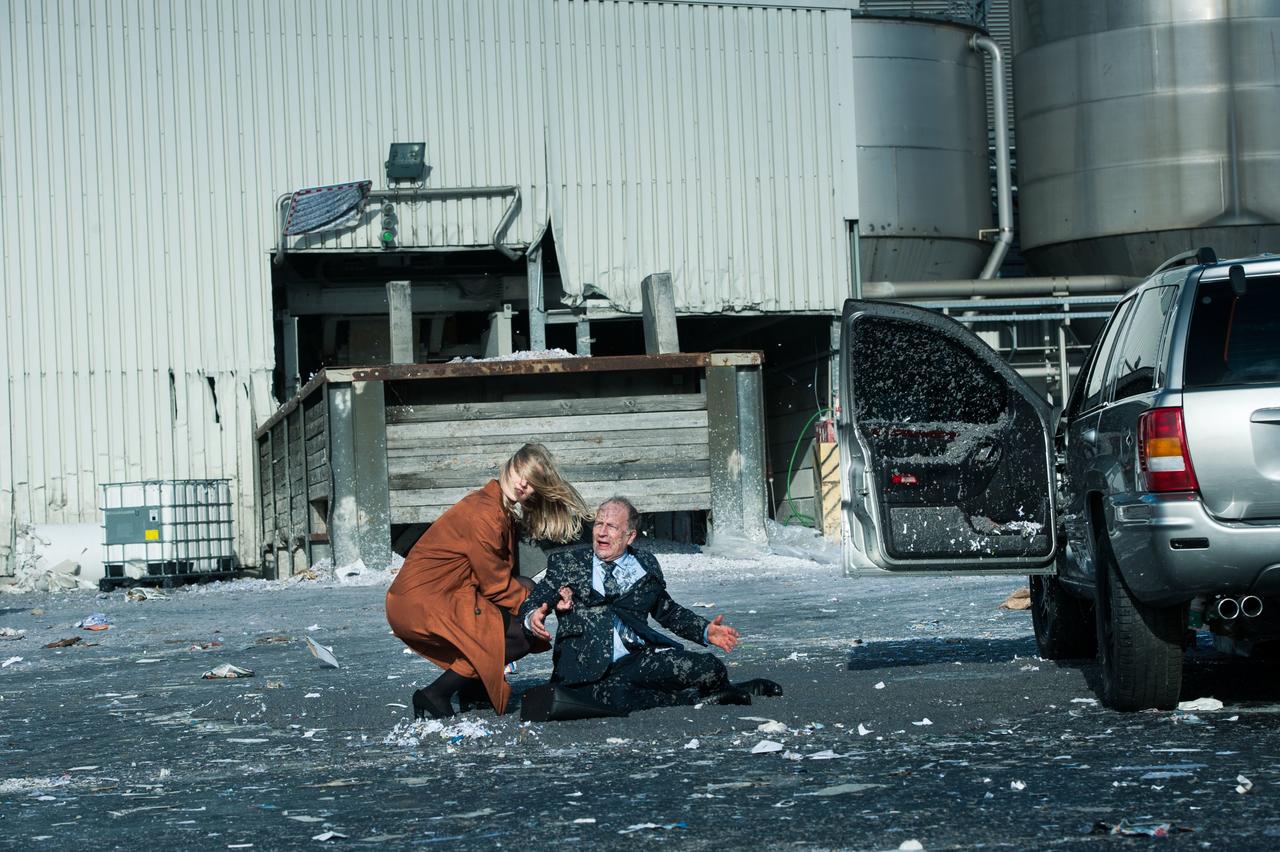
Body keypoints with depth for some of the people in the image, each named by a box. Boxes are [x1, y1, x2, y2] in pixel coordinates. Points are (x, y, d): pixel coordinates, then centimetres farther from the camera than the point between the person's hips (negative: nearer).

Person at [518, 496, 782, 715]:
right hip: (589, 670, -2)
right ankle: (693, 698, -16)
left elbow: (668, 612, 27)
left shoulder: (646, 566, 18)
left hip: (640, 657, 3)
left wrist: (706, 631, 10)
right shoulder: (567, 563, 11)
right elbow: (531, 603, 5)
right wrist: (534, 615, -21)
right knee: (616, 697, -39)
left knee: (712, 669, -23)